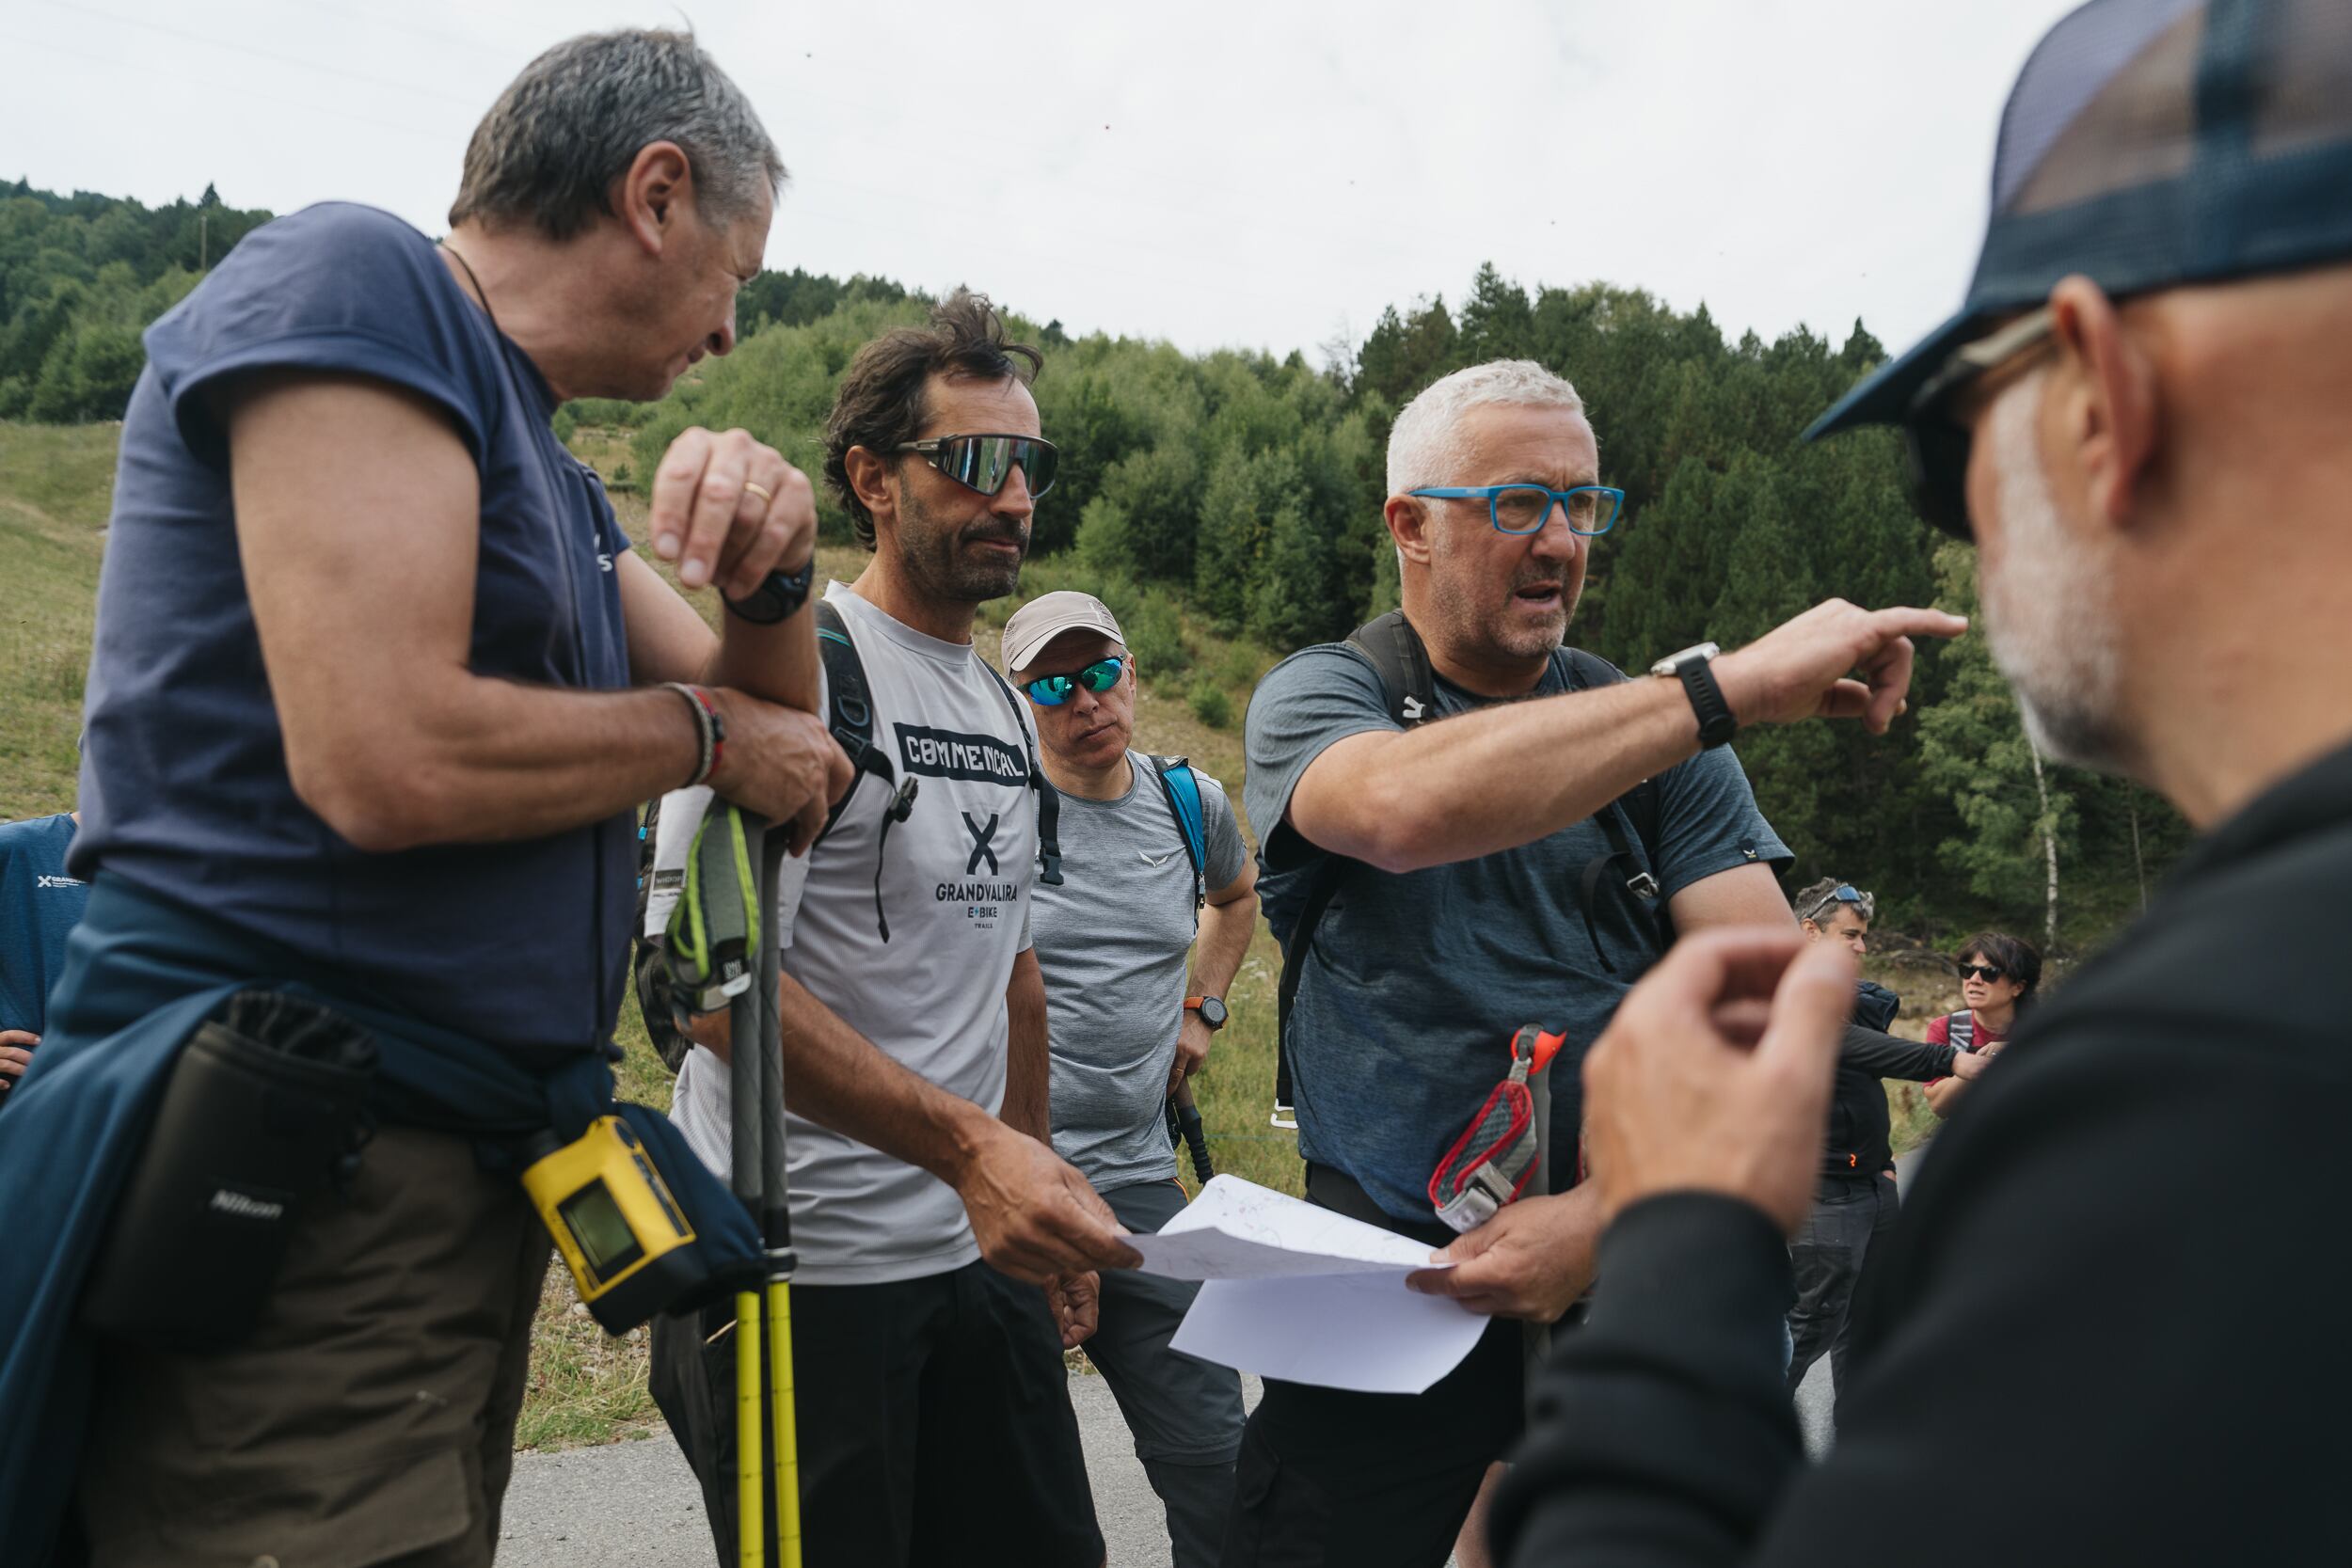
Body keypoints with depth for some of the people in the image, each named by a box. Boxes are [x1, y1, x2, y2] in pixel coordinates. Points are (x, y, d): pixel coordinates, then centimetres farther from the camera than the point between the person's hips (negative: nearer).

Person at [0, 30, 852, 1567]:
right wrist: (702, 732, -7)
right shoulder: (351, 279, -11)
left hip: (467, 1183, 9)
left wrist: (772, 570, -3)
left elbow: (783, 729, 17)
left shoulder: (548, 475, 17)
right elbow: (391, 758, -23)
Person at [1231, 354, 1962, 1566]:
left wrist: (1604, 1214, -19)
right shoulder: (1314, 699, -3)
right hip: (1390, 1280, -2)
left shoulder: (1655, 733, 6)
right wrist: (1735, 686, -32)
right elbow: (1404, 808, -29)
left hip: (1627, 1271, 3)